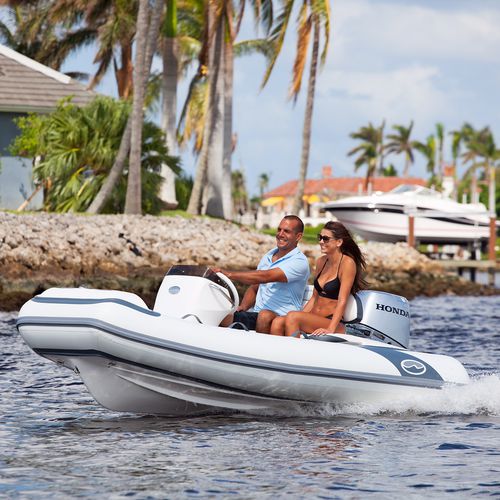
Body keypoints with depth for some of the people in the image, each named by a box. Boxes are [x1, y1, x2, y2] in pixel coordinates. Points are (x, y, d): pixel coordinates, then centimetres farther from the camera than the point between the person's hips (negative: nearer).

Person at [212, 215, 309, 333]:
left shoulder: (299, 261, -9)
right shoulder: (267, 257, 19)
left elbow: (265, 277, -21)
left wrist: (229, 274, -26)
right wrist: (242, 307, 3)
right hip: (255, 315, 6)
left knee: (265, 316, -41)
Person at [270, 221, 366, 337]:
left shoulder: (347, 263, -8)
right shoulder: (321, 262, 16)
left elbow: (342, 301, -16)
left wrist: (330, 329, -26)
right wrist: (301, 316, 7)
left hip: (332, 322, -7)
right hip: (314, 320, 7)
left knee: (292, 316, -31)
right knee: (277, 322, -22)